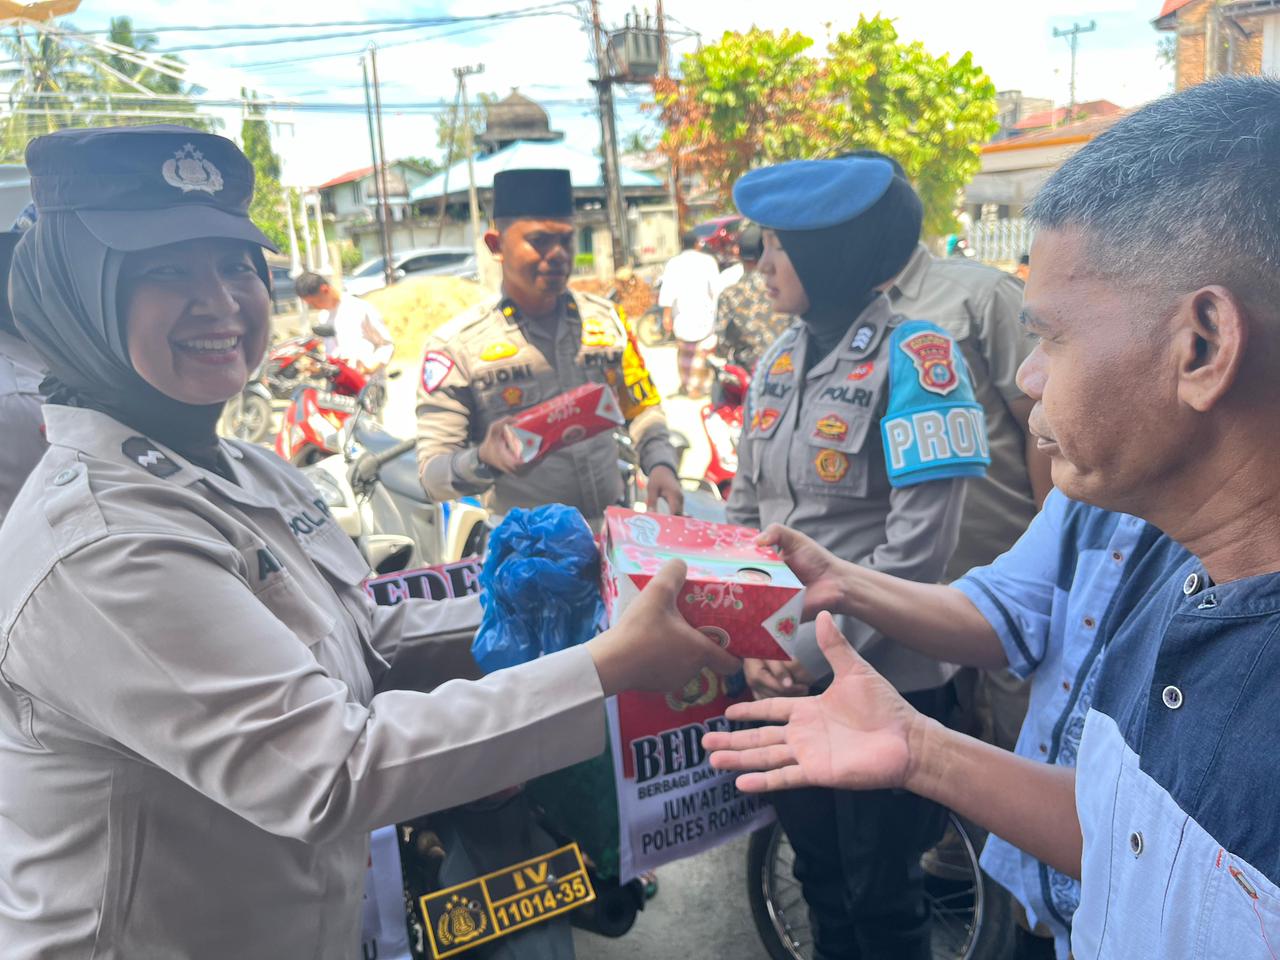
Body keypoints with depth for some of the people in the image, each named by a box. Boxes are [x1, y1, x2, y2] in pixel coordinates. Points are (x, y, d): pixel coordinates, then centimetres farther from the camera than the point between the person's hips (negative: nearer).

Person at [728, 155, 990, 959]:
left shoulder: (913, 355, -14)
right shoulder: (780, 361, 5)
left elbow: (920, 545, -19)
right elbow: (746, 512, 9)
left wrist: (812, 651, -17)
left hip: (883, 680, -6)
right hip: (784, 676, 6)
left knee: (882, 893, 12)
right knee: (819, 873, 22)